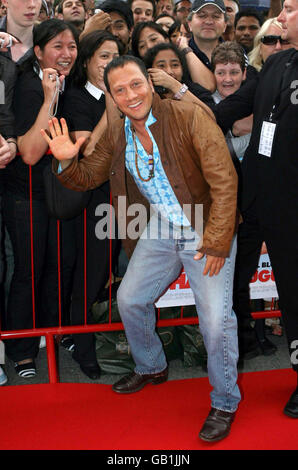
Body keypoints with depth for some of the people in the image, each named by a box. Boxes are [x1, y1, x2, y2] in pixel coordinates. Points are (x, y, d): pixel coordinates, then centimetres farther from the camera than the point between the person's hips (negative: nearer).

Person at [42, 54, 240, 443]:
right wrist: (67, 161, -9)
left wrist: (217, 241, -22)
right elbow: (88, 177, 14)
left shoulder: (189, 116, -16)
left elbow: (224, 180, -19)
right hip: (160, 231, 6)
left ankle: (225, 403, 10)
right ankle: (152, 368, 38)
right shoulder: (117, 135, 3)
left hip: (207, 232, -6)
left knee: (216, 318, -13)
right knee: (129, 299, 10)